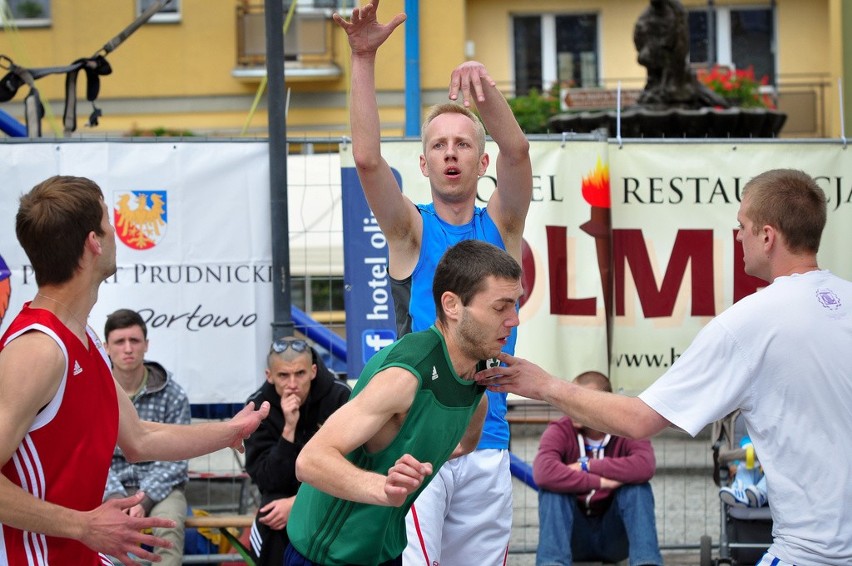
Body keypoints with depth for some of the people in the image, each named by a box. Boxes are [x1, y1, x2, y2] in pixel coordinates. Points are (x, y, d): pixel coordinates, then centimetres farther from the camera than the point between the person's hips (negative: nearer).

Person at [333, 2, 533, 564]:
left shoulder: (501, 226, 9)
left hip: (487, 437, 3)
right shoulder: (411, 229, 4)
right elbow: (368, 159, -13)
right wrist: (364, 59, -22)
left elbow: (517, 151, -9)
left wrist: (486, 88, -28)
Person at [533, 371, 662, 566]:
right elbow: (543, 472, -34)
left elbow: (645, 467, -33)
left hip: (615, 536, 0)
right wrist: (600, 482, -32)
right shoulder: (560, 431, -11)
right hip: (575, 537, 0)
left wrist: (588, 466, -27)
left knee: (637, 486, -25)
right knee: (552, 486, -26)